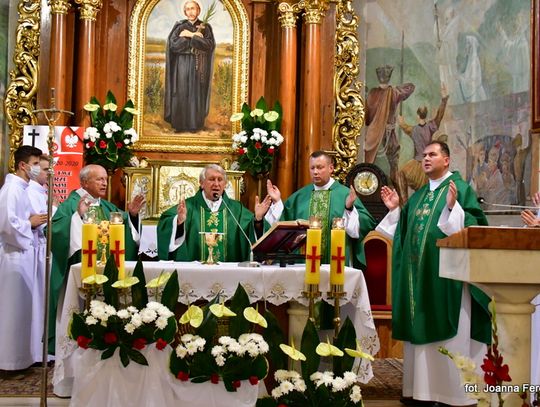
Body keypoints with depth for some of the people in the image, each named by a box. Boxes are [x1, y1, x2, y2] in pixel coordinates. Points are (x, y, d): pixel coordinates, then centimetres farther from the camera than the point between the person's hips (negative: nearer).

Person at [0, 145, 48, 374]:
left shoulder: (20, 187, 13)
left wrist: (34, 220, 2)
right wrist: (31, 223, -12)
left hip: (22, 253, 10)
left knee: (22, 307, 15)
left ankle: (19, 356, 25)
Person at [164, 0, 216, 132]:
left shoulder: (205, 27, 4)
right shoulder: (179, 26, 4)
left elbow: (210, 45, -11)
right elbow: (173, 44, -11)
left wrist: (190, 36, -13)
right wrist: (196, 38, -12)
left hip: (198, 66, 0)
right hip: (182, 65, 0)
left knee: (196, 94, 1)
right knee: (181, 93, -2)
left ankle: (195, 123, 8)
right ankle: (179, 123, 4)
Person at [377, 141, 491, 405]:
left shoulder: (461, 188, -1)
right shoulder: (418, 195, 19)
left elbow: (473, 226, -13)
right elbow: (406, 232, 19)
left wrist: (452, 208, -26)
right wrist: (395, 210, 9)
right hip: (419, 272, 7)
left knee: (448, 332, -3)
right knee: (421, 331, 9)